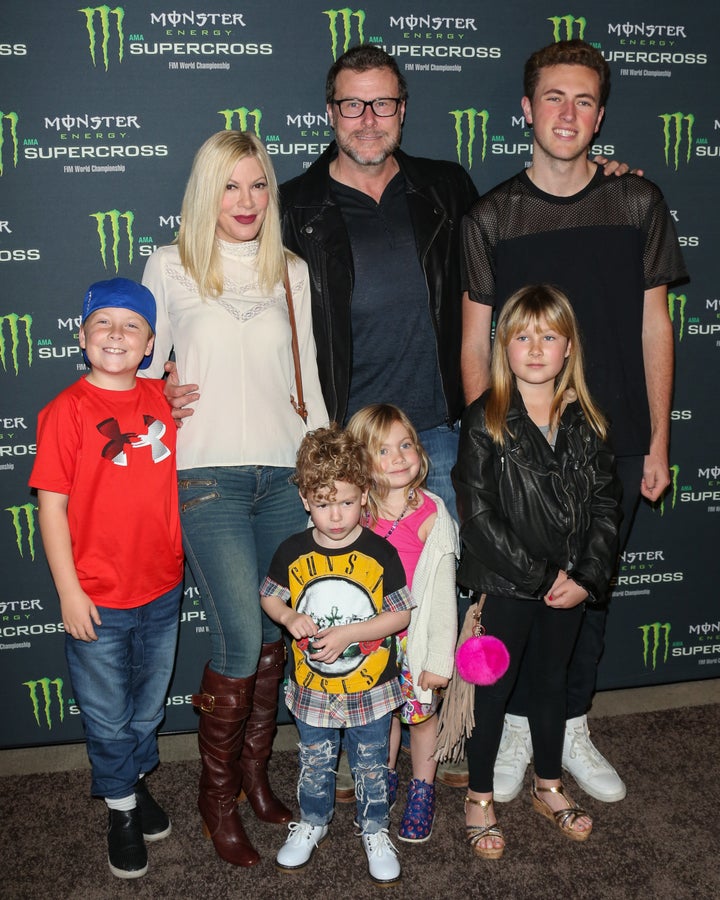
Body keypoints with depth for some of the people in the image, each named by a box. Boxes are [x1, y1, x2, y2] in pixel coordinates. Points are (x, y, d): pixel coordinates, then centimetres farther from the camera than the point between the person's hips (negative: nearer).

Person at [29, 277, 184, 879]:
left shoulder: (164, 399, -1)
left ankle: (139, 780, 47)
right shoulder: (68, 410, -12)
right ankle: (121, 809, 36)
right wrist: (69, 591, -13)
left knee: (149, 701, 22)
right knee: (108, 714, 14)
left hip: (162, 589, 4)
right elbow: (52, 504, -12)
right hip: (98, 599, -4)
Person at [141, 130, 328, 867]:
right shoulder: (171, 267, 4)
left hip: (285, 473, 3)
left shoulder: (292, 272, 13)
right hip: (208, 476, -3)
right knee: (240, 643, -6)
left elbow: (308, 378, 15)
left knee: (279, 633, 6)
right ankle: (217, 794, 18)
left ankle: (255, 770, 30)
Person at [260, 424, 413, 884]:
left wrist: (348, 633, -22)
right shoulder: (293, 552, -9)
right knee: (315, 763, 21)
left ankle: (375, 830, 40)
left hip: (370, 689, -2)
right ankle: (312, 822, 46)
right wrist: (290, 617, -16)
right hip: (312, 687, 2)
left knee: (372, 765, 16)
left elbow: (401, 615, -12)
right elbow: (270, 596, 5)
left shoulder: (380, 553, -15)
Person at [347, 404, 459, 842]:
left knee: (421, 713, 13)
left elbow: (443, 593, -12)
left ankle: (422, 791, 36)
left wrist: (439, 659, -11)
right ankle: (384, 781, 42)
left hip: (414, 636, -2)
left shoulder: (432, 517, -16)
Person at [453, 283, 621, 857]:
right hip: (505, 586, -4)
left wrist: (587, 577, -9)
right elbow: (479, 514, -15)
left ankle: (548, 786, 39)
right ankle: (480, 798, 27)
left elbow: (606, 503, 2)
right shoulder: (485, 422, -12)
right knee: (494, 686, 9)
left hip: (570, 584, 4)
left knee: (553, 681, 19)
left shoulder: (585, 422, 1)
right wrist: (540, 575, -15)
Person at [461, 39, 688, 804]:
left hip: (614, 443, 2)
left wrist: (658, 442, 2)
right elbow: (475, 341, 0)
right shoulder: (490, 218, -2)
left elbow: (654, 326, 4)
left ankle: (573, 731, 33)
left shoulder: (637, 204, 1)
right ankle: (517, 729, 30)